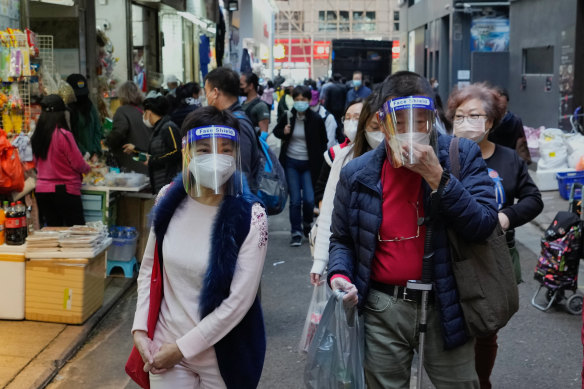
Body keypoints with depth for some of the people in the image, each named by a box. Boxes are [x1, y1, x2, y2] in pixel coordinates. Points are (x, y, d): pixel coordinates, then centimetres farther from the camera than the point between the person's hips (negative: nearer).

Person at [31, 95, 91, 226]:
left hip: (41, 191, 6)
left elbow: (37, 164, 13)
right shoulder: (63, 135, -16)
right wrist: (88, 168, 11)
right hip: (64, 190, -6)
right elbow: (78, 164, -11)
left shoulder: (35, 137, 2)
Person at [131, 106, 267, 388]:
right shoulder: (169, 199, -5)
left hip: (224, 356, -2)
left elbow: (240, 299, -17)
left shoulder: (251, 216, -17)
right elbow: (149, 269, 5)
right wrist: (140, 330, -4)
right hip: (165, 347, 2)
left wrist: (182, 348, -14)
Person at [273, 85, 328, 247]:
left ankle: (307, 225, 23)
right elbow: (276, 130, 15)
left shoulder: (316, 119, -5)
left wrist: (318, 162, 0)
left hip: (309, 164, -1)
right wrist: (283, 132, -8)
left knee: (309, 199, -6)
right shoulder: (288, 117, -1)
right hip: (291, 162, 1)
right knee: (295, 200, 0)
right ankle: (296, 232, 11)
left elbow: (323, 142, 6)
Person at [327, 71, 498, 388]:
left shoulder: (461, 156, -5)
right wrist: (339, 274, -9)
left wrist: (437, 177, -21)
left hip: (445, 308, -1)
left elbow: (484, 225, -13)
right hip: (383, 311, 1)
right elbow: (341, 239, 12)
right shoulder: (357, 174, -1)